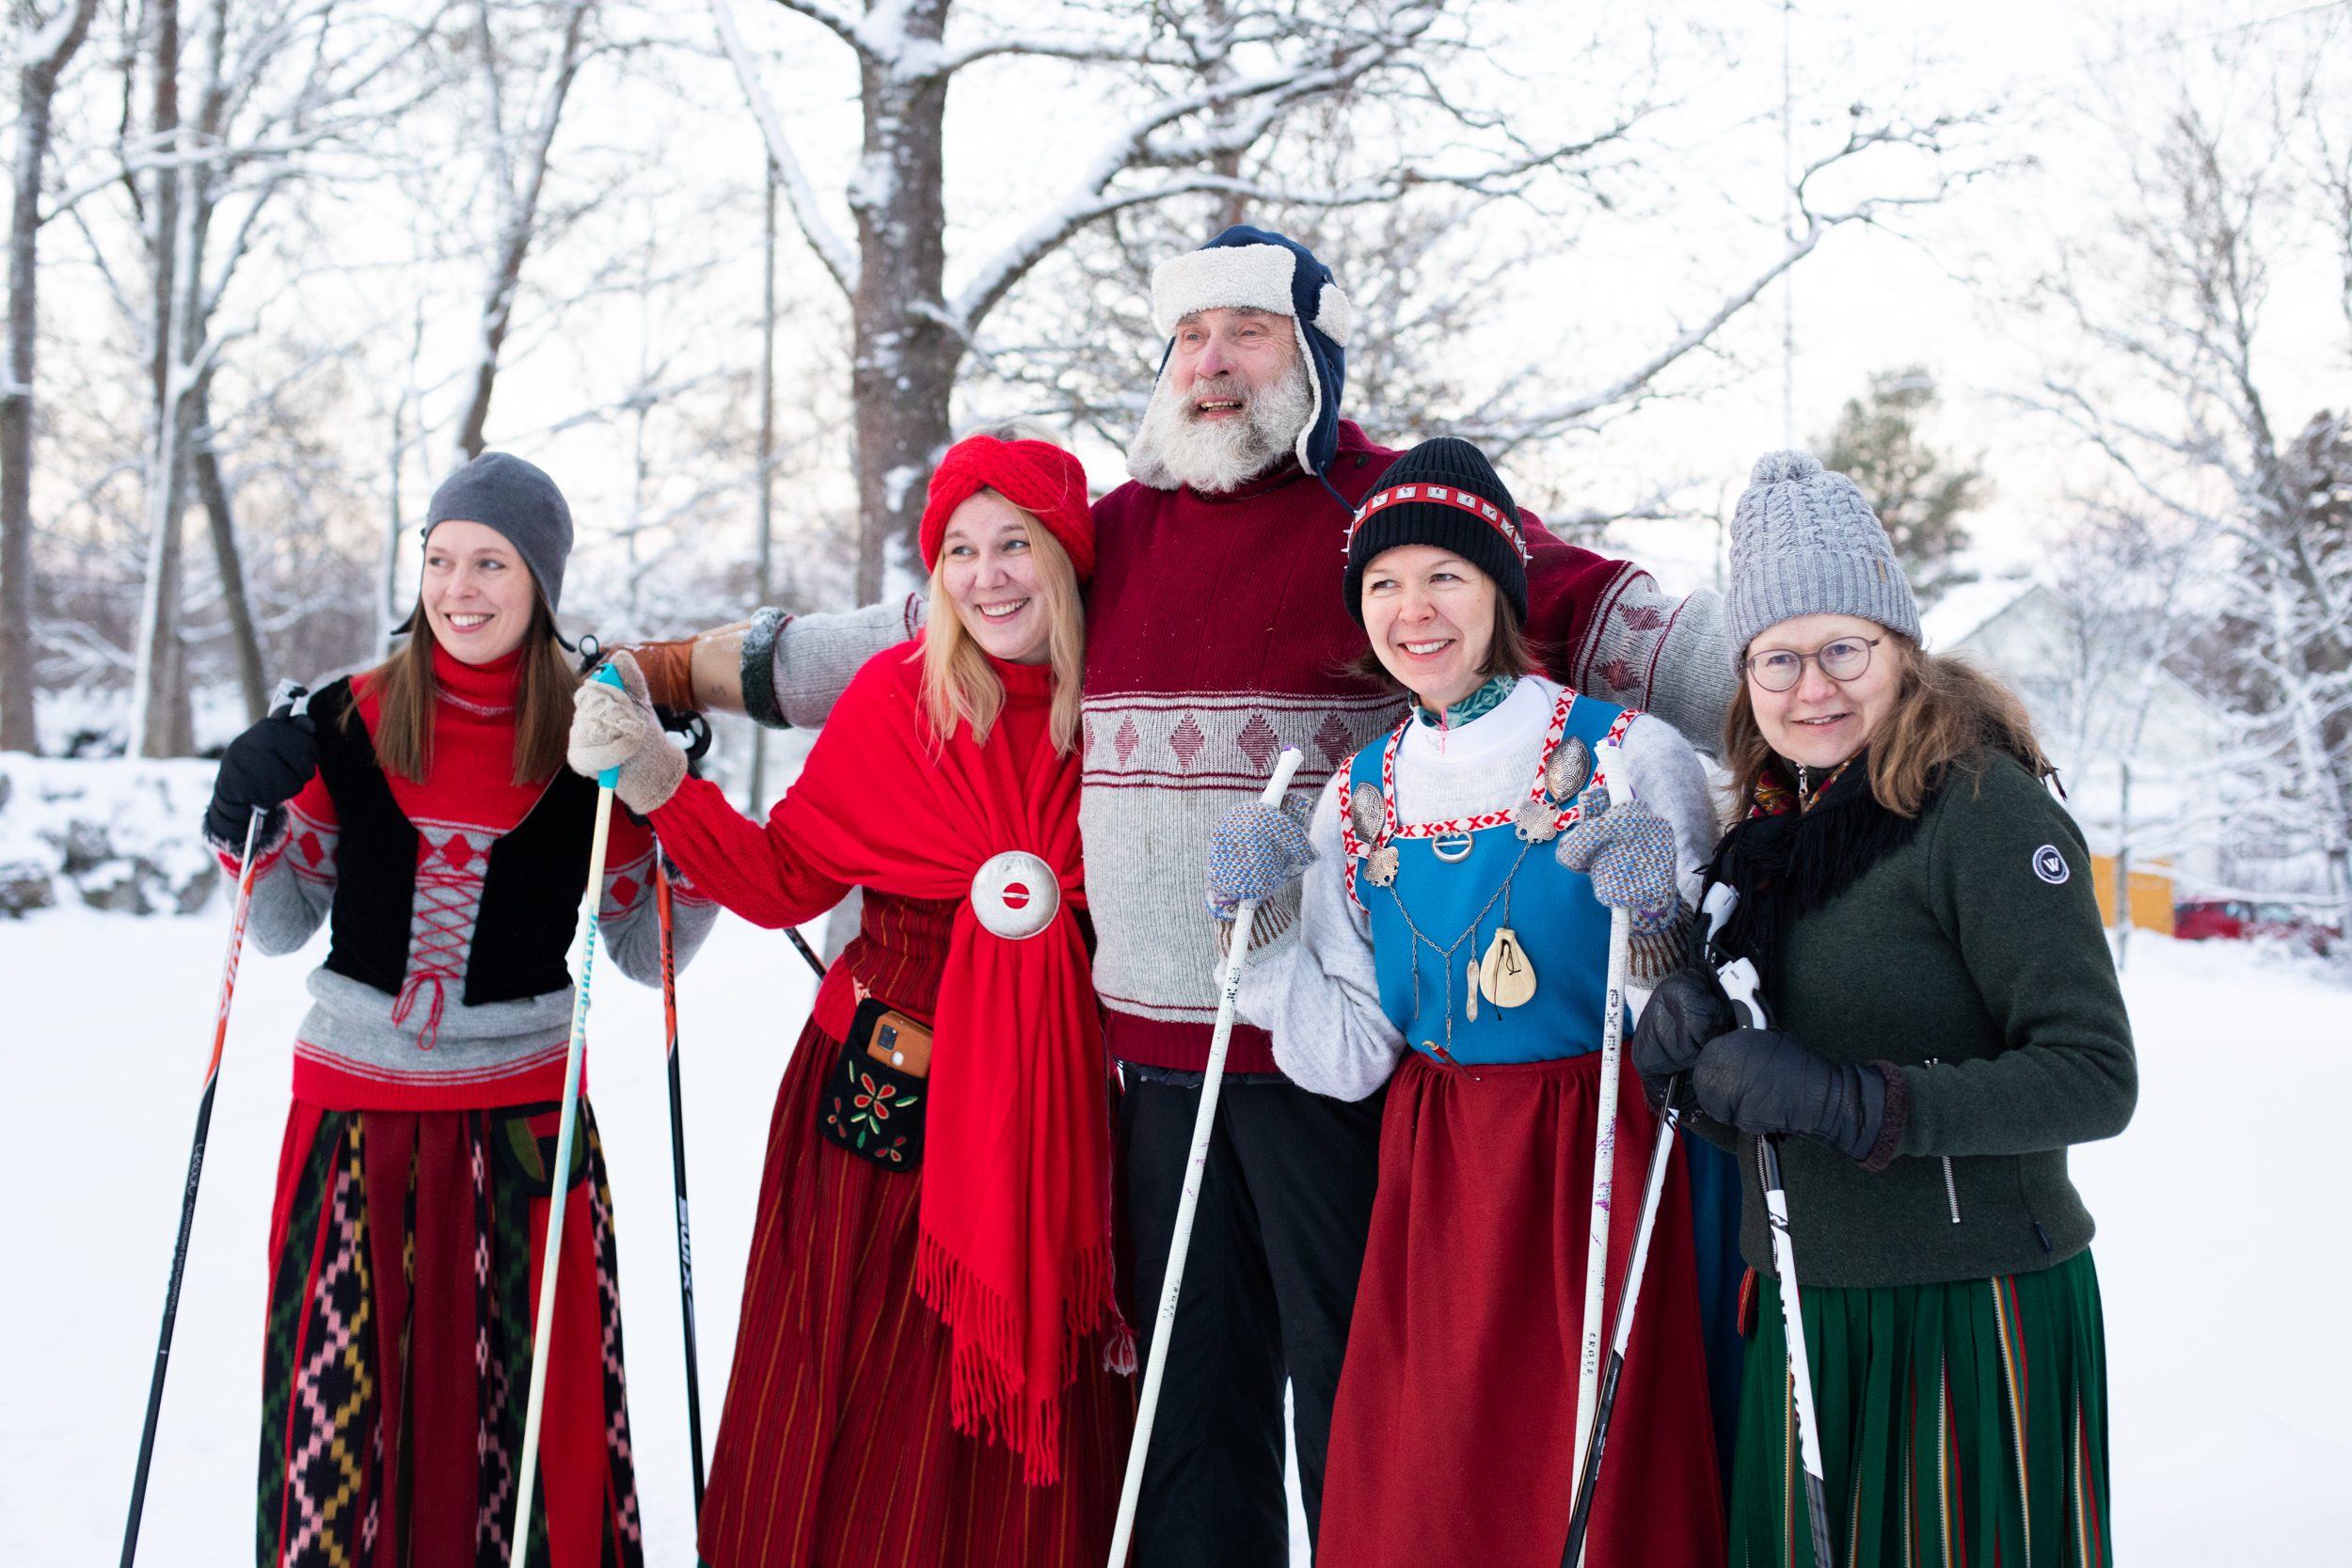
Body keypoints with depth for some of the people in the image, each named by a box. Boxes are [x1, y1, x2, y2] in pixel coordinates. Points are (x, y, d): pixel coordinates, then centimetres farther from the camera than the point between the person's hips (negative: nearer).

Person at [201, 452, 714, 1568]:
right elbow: (283, 928, 10)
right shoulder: (347, 723, 1)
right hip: (354, 1108, 1)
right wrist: (250, 833, -7)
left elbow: (648, 953, 5)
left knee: (534, 1422, 4)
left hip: (526, 1115, -1)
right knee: (342, 1415, 8)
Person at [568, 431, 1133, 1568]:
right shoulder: (895, 695, -3)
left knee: (1037, 1392, 8)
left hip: (1052, 1120, 1)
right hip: (884, 1097, -1)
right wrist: (657, 782, -9)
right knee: (862, 1407, 5)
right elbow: (786, 878, -1)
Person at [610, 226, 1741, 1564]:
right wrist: (683, 672, 21)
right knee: (1189, 1389, 16)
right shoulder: (1116, 531, 14)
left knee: (1349, 1381, 4)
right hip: (1154, 1042, 5)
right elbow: (923, 633, 21)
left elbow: (1591, 619, -8)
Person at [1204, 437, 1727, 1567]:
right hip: (1430, 1178, 3)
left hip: (1595, 1168, -3)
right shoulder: (1356, 796, 6)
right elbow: (1347, 1064, 3)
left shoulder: (1629, 756, -6)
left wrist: (1652, 922, -21)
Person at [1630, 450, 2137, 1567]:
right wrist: (1687, 1049, -7)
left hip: (1972, 1312, -6)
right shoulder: (1770, 833, 10)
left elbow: (2096, 1078, -18)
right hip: (1798, 1311, 6)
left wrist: (1847, 1098, -24)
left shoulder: (1983, 805, -11)